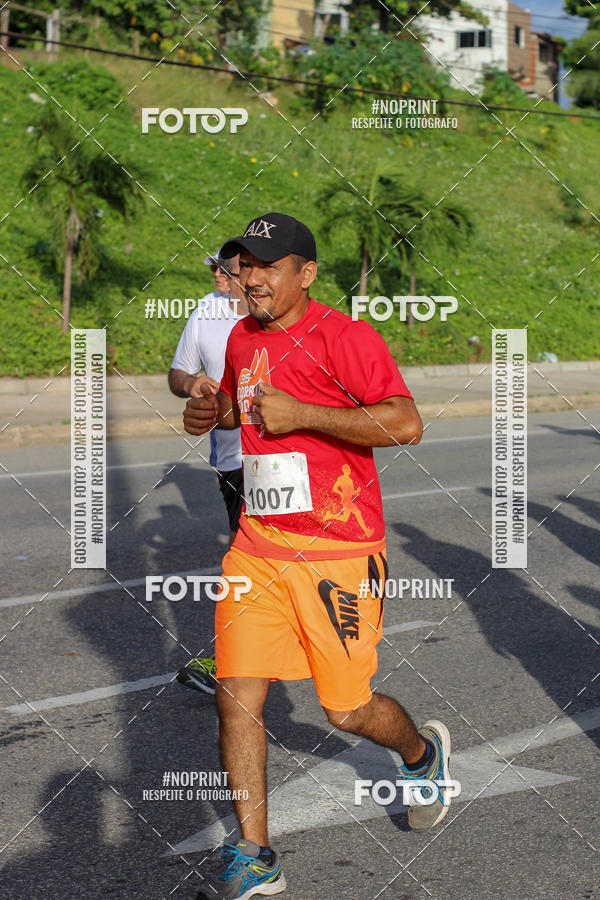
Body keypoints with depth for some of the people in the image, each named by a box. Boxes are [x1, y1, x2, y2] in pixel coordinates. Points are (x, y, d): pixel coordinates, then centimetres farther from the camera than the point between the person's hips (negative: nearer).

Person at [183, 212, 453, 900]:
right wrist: (215, 412, 9)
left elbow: (405, 424, -22)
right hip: (256, 547, 6)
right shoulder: (241, 339, 11)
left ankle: (423, 752, 39)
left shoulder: (342, 336, -11)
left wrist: (299, 414, -22)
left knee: (347, 711, 4)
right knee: (236, 696, -4)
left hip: (336, 551, -6)